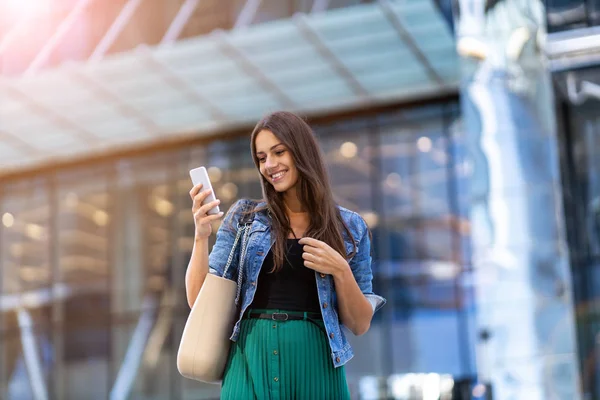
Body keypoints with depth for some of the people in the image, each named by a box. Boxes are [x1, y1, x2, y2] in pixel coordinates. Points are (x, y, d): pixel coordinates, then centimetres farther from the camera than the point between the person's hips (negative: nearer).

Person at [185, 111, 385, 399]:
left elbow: (360, 325, 4)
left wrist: (340, 270, -12)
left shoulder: (349, 227, 4)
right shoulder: (244, 217, 5)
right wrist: (201, 235, -12)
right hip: (252, 363, 0)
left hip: (315, 365, 0)